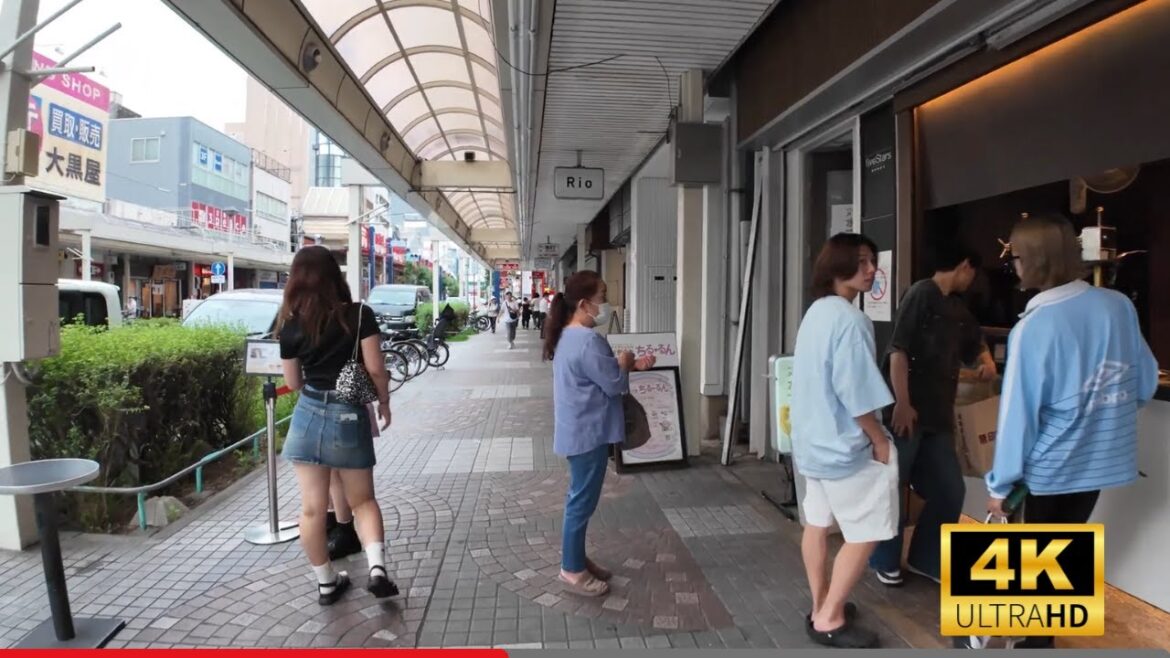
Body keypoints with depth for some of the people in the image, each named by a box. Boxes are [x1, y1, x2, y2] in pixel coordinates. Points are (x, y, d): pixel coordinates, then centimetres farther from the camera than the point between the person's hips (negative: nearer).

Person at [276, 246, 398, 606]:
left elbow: (293, 382, 8)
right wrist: (384, 402, 7)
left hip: (308, 415, 1)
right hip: (350, 417, -1)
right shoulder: (360, 315, -6)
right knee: (363, 500, 15)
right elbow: (376, 369, -9)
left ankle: (326, 582, 21)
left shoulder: (291, 325, 0)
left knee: (312, 507, 10)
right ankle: (377, 567, -1)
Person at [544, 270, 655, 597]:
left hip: (579, 430, 10)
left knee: (580, 498, 19)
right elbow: (615, 383, -20)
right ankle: (572, 570, 15)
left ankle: (577, 559, 32)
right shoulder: (587, 341, -24)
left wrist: (632, 364, 9)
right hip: (588, 433, -10)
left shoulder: (569, 335, 9)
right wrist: (625, 363, -1)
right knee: (582, 501, 2)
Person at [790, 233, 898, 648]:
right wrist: (880, 440, -10)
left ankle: (821, 607, 31)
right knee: (864, 535, 3)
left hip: (813, 439, 10)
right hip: (845, 444, -10)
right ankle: (830, 619, 11)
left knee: (817, 524, 17)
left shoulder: (815, 313, 9)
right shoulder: (849, 319, -21)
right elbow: (855, 392, -23)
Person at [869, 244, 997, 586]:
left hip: (938, 416, 9)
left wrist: (987, 362, 20)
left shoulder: (958, 308, 16)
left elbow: (975, 342, 38)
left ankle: (926, 558, 28)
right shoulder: (921, 294, -9)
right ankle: (885, 561, 19)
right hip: (906, 411, -9)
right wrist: (902, 404, -21)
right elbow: (898, 350, -17)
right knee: (891, 488, 3)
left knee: (950, 491, 13)